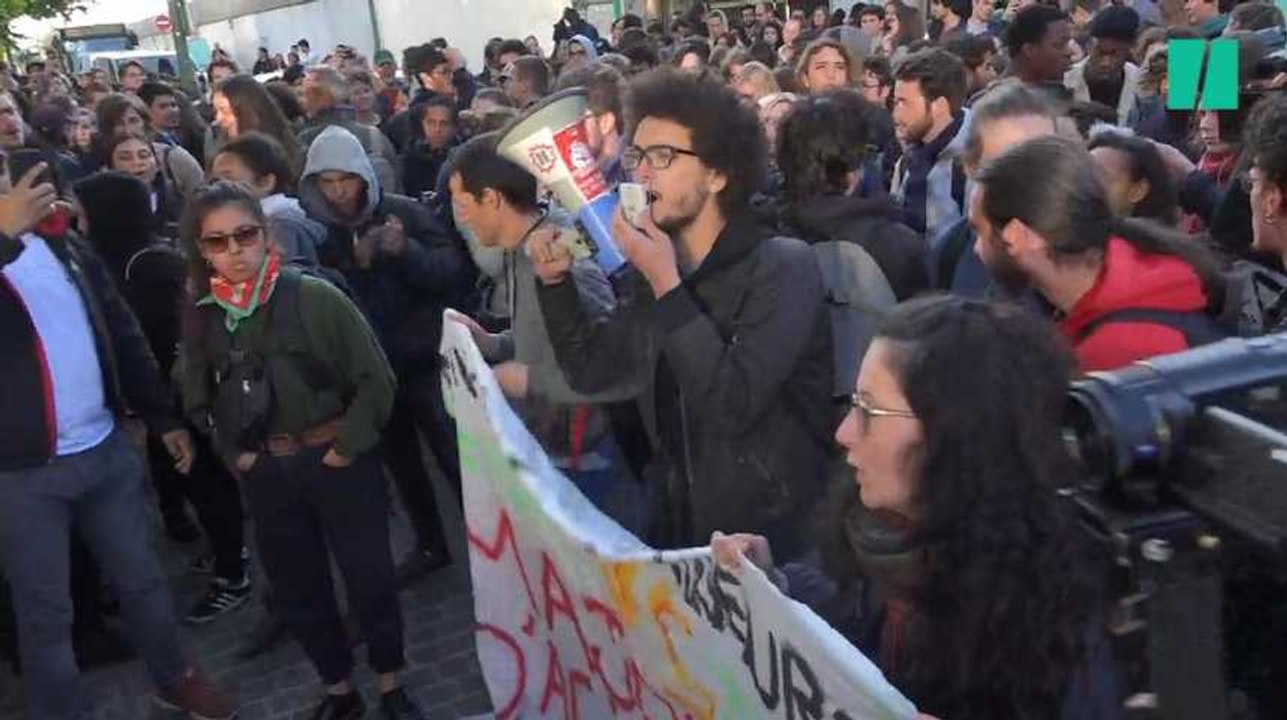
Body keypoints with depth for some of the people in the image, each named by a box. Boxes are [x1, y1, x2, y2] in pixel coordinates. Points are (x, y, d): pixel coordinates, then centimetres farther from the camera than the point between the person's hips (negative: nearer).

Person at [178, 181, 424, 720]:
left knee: (369, 576, 6)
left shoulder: (315, 297, -13)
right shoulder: (202, 316, -1)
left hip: (336, 461, -4)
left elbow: (375, 378, -11)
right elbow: (199, 399, 14)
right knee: (296, 587, 14)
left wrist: (347, 448, -12)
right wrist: (234, 454, 5)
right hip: (265, 473, 4)